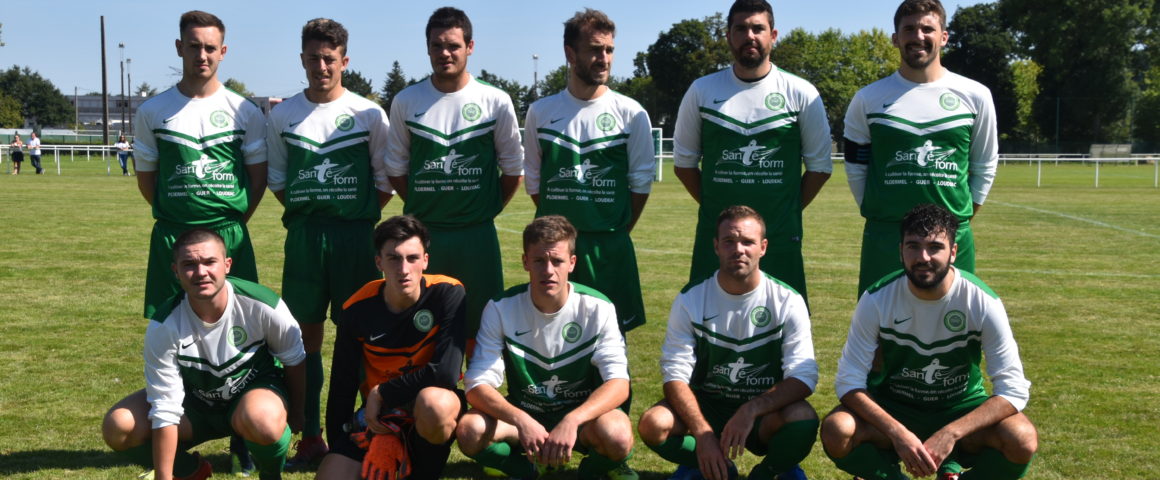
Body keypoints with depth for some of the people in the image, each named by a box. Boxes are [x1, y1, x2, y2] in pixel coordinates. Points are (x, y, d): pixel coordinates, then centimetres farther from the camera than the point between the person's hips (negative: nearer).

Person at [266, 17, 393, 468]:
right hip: (303, 236, 2)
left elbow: (386, 181, 5)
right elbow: (276, 179, 13)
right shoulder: (282, 115, 7)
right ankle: (311, 436, 13)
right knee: (306, 333, 5)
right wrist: (308, 213, 4)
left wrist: (358, 215, -3)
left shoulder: (369, 114, 1)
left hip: (356, 234, -2)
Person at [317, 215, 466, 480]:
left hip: (433, 409, -3)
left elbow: (447, 372, -27)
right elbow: (342, 386, -1)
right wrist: (337, 451, 2)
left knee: (433, 402, -38)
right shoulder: (358, 309, -9)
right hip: (378, 413, 3)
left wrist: (381, 393, -17)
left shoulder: (448, 294, -19)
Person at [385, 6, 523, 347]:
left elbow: (513, 168, 7)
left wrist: (488, 210, 4)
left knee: (479, 328, 5)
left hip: (477, 234, -1)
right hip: (421, 233, 1)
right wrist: (424, 207, 6)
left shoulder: (496, 102, 0)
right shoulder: (406, 101, 3)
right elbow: (395, 168, 10)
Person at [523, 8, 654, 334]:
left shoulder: (630, 112, -2)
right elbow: (533, 179, 10)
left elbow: (641, 179, 2)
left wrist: (618, 231, 2)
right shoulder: (541, 112, 4)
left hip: (609, 245, -1)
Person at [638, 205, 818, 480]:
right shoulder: (691, 300, -7)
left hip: (765, 412, 0)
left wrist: (750, 410, -32)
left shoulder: (788, 301, -8)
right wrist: (703, 434, -28)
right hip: (706, 407, 1)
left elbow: (803, 377, -15)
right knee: (653, 424, -29)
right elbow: (676, 375, -12)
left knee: (803, 419, -34)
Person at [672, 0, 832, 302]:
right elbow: (683, 162, 10)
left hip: (780, 237, -1)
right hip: (715, 233, 1)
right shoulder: (702, 91, 3)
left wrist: (788, 210, 3)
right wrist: (716, 207, 6)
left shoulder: (801, 94, 0)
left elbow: (819, 165, 7)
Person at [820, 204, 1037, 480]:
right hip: (892, 407, 0)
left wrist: (950, 434, -32)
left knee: (1023, 441, -29)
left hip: (960, 408, 1)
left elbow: (1013, 389, -19)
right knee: (836, 432, -31)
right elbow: (849, 381, -16)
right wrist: (898, 433, -32)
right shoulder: (876, 300, -17)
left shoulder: (983, 302, -18)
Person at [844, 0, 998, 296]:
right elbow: (855, 166, 10)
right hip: (884, 237, 0)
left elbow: (985, 166, 14)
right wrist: (878, 214, 7)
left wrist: (961, 215, 10)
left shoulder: (974, 96, 5)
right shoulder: (869, 99, 3)